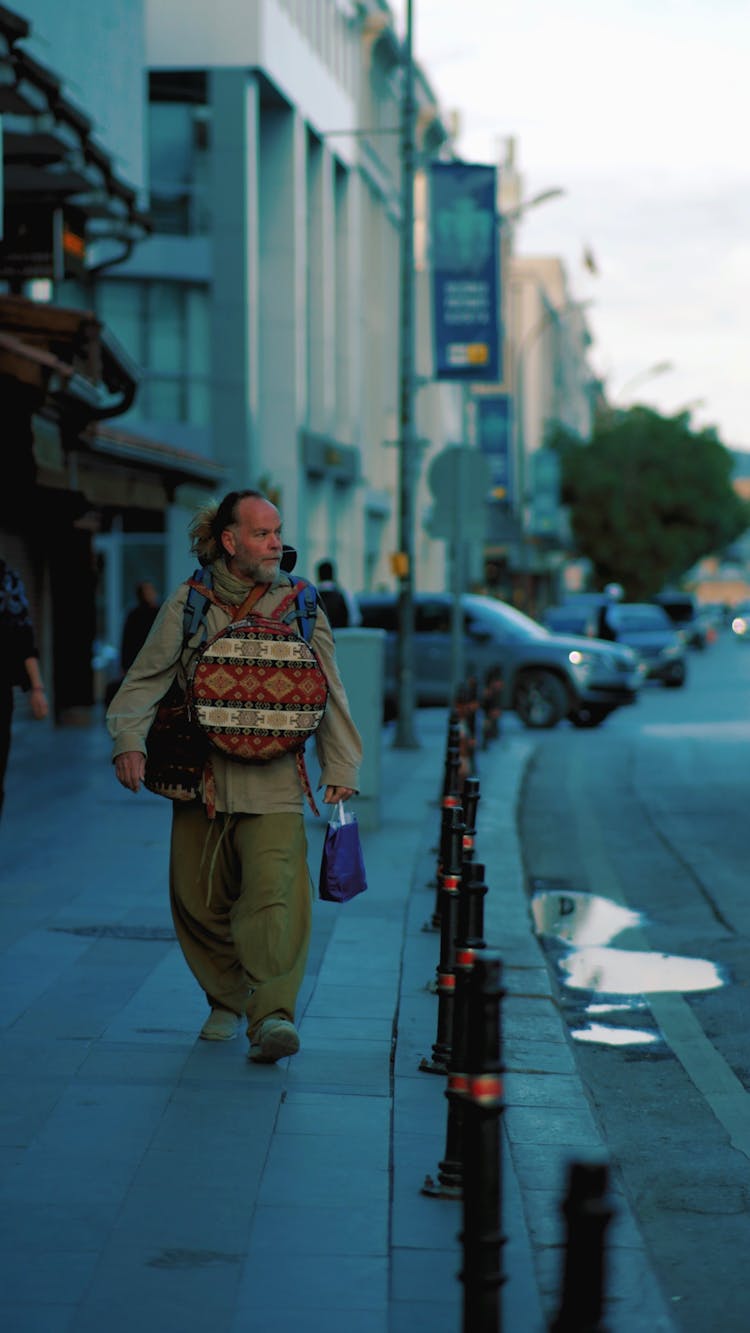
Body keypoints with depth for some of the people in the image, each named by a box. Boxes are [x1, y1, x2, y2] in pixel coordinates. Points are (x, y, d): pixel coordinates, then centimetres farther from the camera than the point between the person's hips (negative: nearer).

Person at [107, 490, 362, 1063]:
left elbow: (329, 692, 12)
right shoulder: (189, 603, 5)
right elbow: (146, 678, 5)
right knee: (198, 899, 6)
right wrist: (129, 739, -11)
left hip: (273, 780, -1)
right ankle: (226, 1001, 27)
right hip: (200, 775, 1)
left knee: (274, 891, -18)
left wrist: (340, 768, 8)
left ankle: (272, 1015, -20)